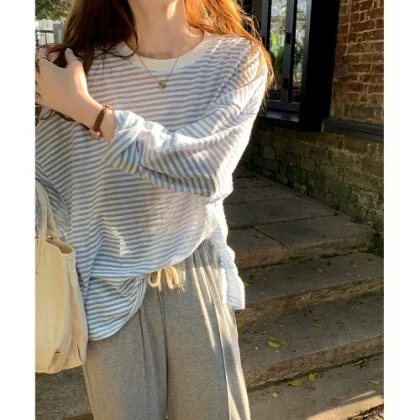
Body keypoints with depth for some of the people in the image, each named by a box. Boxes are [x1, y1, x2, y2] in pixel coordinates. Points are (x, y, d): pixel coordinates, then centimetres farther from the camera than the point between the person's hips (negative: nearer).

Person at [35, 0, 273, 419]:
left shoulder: (239, 59, -8)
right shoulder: (83, 68, -7)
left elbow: (203, 166, -24)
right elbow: (44, 187, -2)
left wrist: (86, 109, -20)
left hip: (197, 276, 1)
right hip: (111, 286, 0)